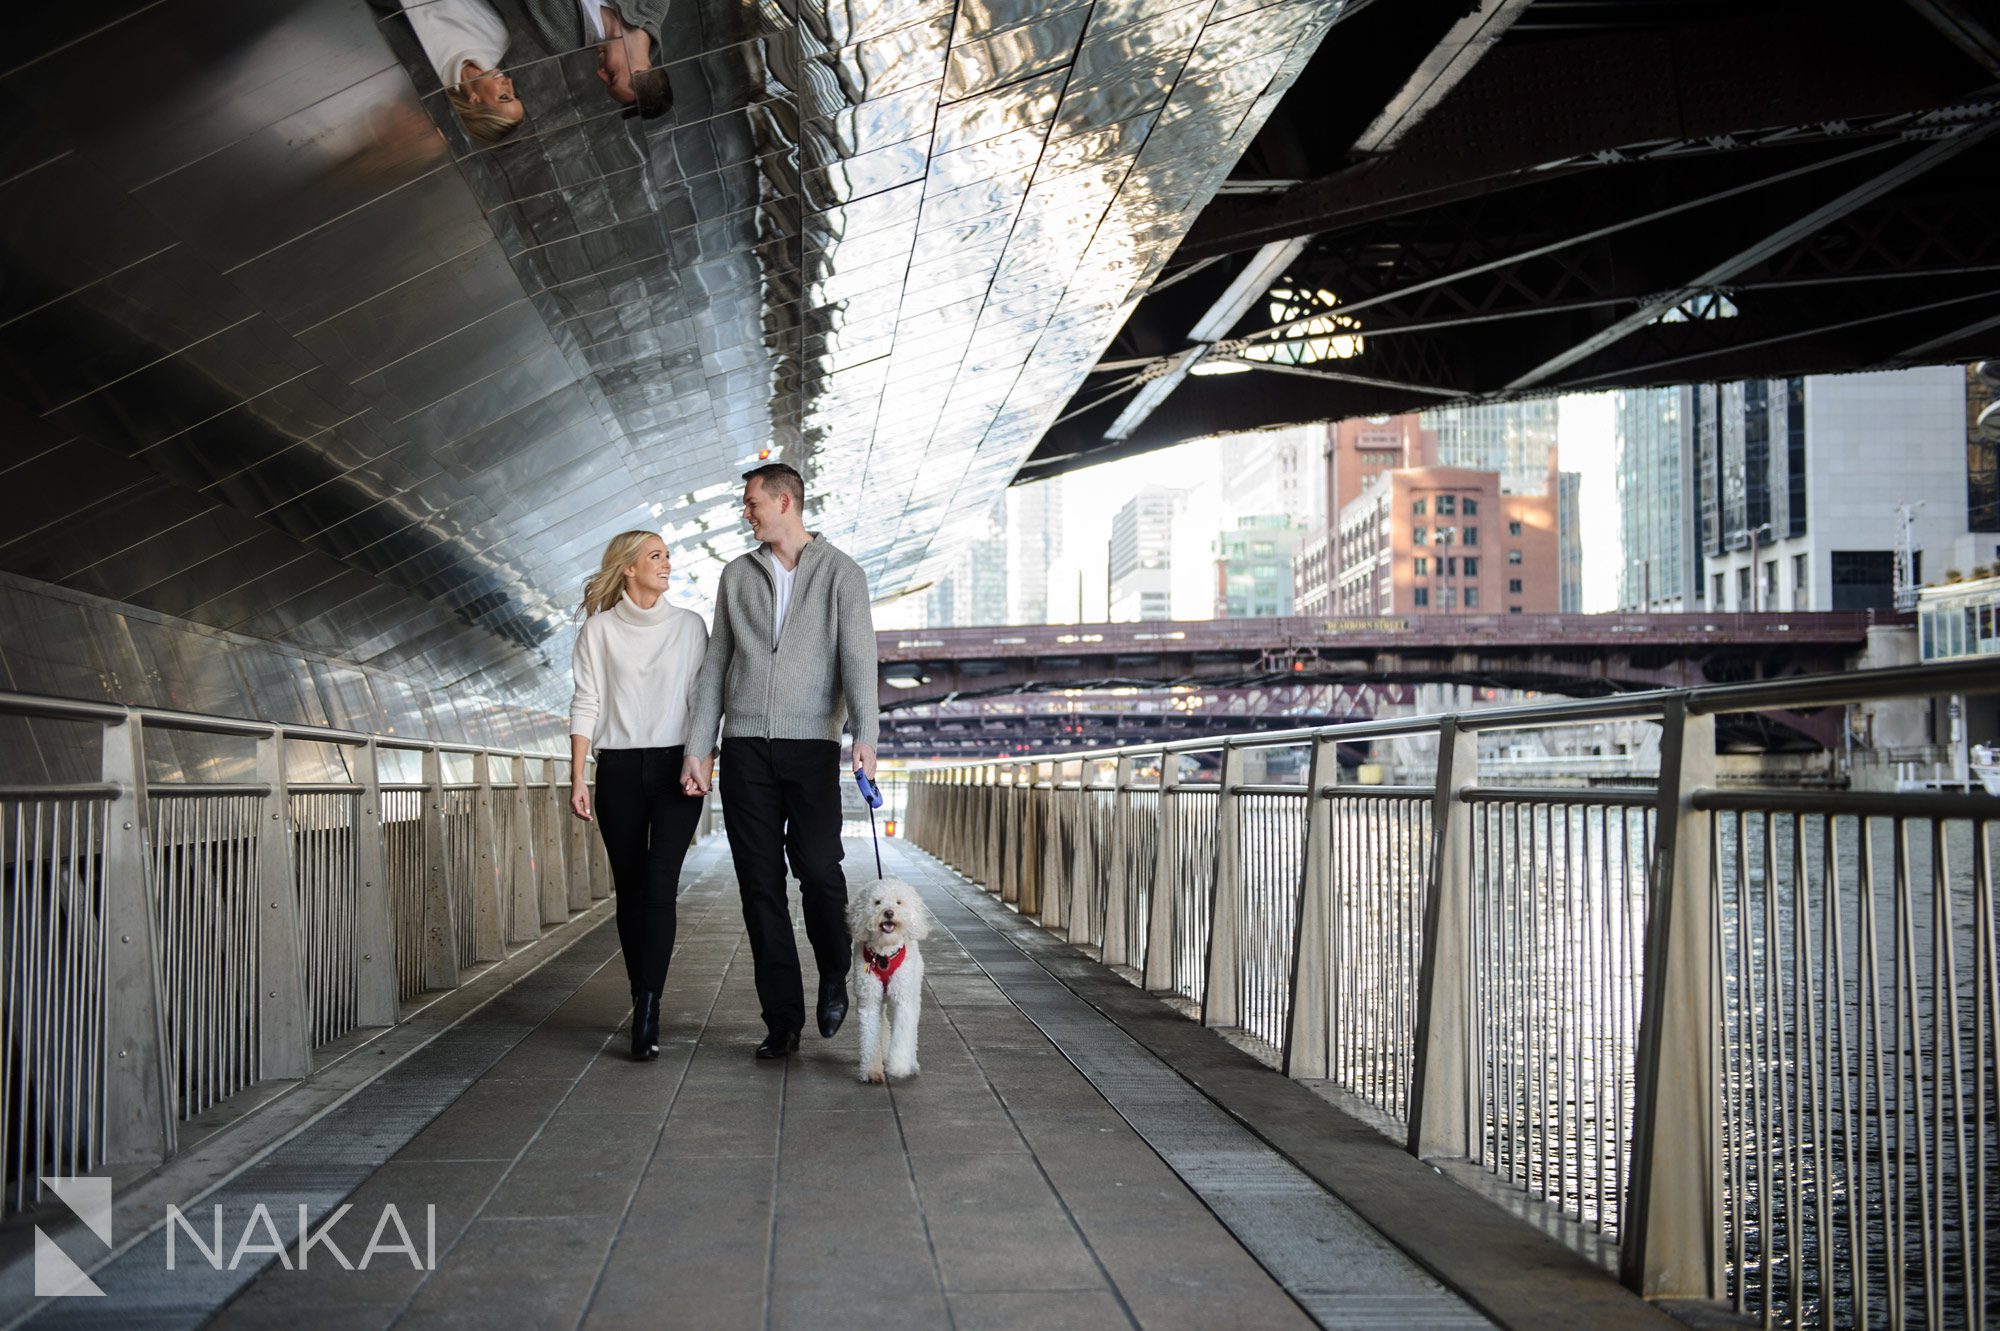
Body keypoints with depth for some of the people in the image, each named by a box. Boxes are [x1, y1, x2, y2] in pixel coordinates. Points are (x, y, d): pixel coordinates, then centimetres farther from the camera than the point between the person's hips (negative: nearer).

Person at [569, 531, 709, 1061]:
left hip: (675, 768, 0)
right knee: (630, 889, 4)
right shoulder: (599, 629, 5)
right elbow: (586, 705, 3)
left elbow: (703, 698, 6)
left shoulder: (689, 625, 8)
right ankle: (642, 1001, 15)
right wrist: (577, 778, -4)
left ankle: (648, 1010, -14)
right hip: (619, 769, 1)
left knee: (660, 885, -11)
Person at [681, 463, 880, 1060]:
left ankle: (834, 978, 18)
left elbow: (858, 657, -7)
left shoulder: (841, 573, 4)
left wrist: (865, 735, -22)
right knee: (760, 883, 1)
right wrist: (697, 749, 7)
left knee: (817, 867, -12)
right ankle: (782, 1020, 8)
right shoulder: (737, 575, 15)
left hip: (811, 744, -3)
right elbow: (715, 666, 14)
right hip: (744, 746, 3)